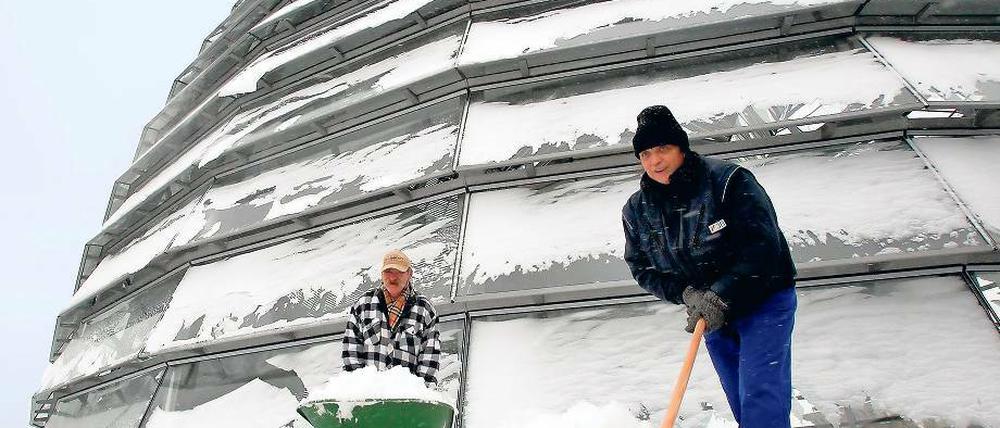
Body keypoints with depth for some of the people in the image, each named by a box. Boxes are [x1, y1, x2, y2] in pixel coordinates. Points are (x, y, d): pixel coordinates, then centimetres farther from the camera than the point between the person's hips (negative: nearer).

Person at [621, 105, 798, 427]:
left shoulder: (727, 180, -19)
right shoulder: (636, 210, -5)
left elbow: (762, 243, -23)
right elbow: (642, 268, -2)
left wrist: (721, 294, -27)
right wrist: (685, 293, -18)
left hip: (763, 300, -4)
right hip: (712, 313, 5)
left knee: (761, 401, -9)